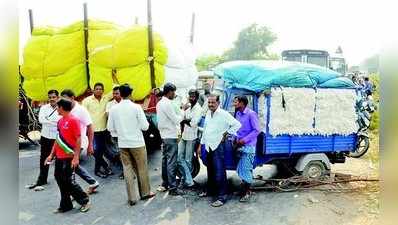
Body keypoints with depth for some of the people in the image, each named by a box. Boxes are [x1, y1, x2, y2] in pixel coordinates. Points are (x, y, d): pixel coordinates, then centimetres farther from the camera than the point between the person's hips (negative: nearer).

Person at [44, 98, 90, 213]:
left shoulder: (73, 120, -13)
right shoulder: (60, 121, 11)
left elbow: (78, 139, -15)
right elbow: (58, 139, 18)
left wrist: (76, 157, -18)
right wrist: (51, 155, 16)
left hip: (69, 157, -8)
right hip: (59, 157, 8)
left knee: (68, 181, -4)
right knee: (60, 180, 12)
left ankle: (84, 200, 15)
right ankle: (65, 205, 25)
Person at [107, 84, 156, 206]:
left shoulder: (114, 109, -2)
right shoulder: (136, 107, -11)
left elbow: (110, 128, 3)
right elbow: (145, 126, -11)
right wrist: (142, 124, 11)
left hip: (122, 144, 3)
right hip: (137, 143, -3)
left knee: (128, 169, 10)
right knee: (142, 169, 13)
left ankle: (132, 197, 14)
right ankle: (145, 192, 26)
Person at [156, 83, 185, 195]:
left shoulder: (160, 103, 12)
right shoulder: (168, 104, -17)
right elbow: (176, 120, -16)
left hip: (164, 135, 10)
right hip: (171, 136, -10)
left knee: (165, 160, 15)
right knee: (172, 163, -6)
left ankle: (164, 184, 24)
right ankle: (173, 188, -1)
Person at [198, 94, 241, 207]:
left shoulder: (224, 114, -12)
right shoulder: (208, 114, 12)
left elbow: (237, 124, -13)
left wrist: (226, 133, -10)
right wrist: (200, 145, 19)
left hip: (218, 146, -7)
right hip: (208, 146, 8)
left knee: (219, 172, -8)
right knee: (210, 171, 18)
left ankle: (222, 196, -2)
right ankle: (210, 190, 34)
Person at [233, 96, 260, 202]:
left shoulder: (251, 114, -12)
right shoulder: (237, 114, 10)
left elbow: (256, 130, -14)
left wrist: (244, 140, -17)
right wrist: (236, 138, 4)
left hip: (248, 146, -7)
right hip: (240, 145, 7)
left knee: (246, 169, -3)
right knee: (241, 169, 13)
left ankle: (247, 192, 12)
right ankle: (244, 189, 28)